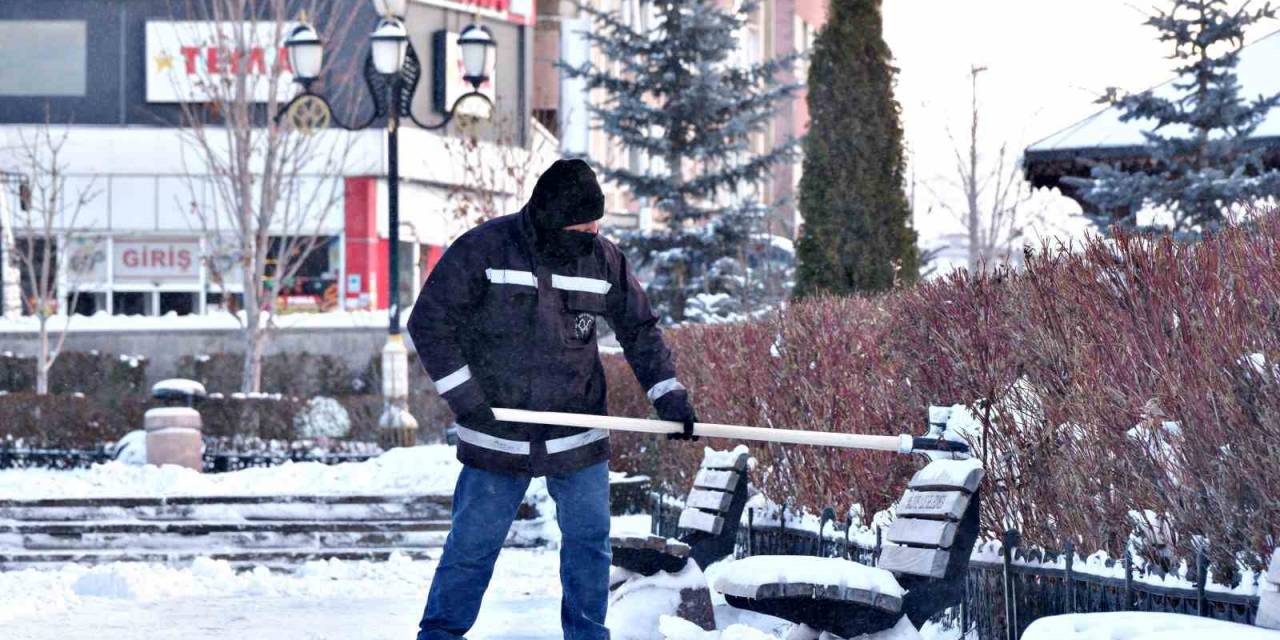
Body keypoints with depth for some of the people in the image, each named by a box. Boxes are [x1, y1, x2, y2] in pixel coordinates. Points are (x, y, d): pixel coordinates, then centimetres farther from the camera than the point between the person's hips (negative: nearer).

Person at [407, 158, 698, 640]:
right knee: (472, 545, 2)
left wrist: (667, 393, 2)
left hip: (580, 437, 3)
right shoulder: (484, 249, -13)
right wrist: (464, 396, -14)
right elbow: (429, 322, -9)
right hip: (498, 436, -3)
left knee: (589, 540, 8)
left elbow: (640, 329, 11)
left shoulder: (603, 258, -1)